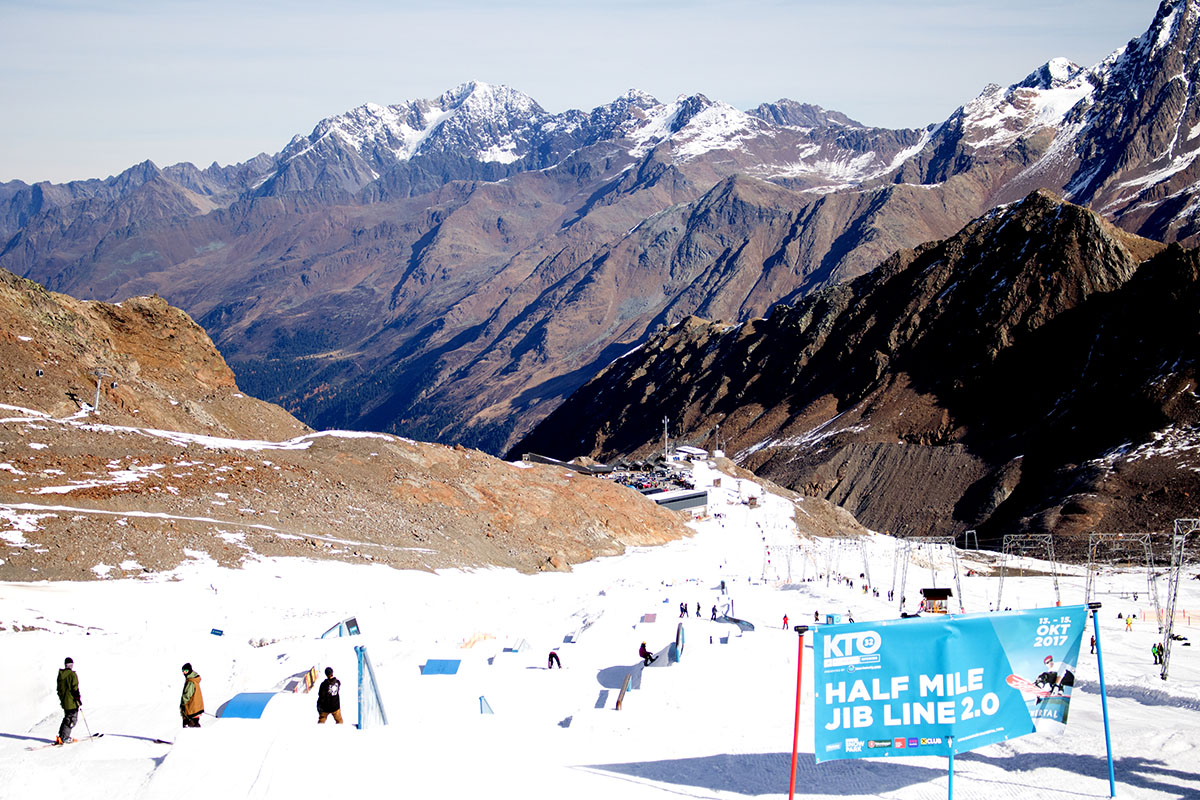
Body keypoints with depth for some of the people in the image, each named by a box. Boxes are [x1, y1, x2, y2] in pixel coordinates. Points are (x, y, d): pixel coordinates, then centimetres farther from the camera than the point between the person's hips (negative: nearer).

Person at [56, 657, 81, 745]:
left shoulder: (60, 674, 8)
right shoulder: (72, 674, -14)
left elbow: (59, 688, 16)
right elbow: (75, 688, -17)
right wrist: (78, 699, -12)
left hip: (63, 700, 8)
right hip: (72, 701, -8)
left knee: (67, 717, 21)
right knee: (71, 719, -3)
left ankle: (63, 736, 17)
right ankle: (63, 737, -11)